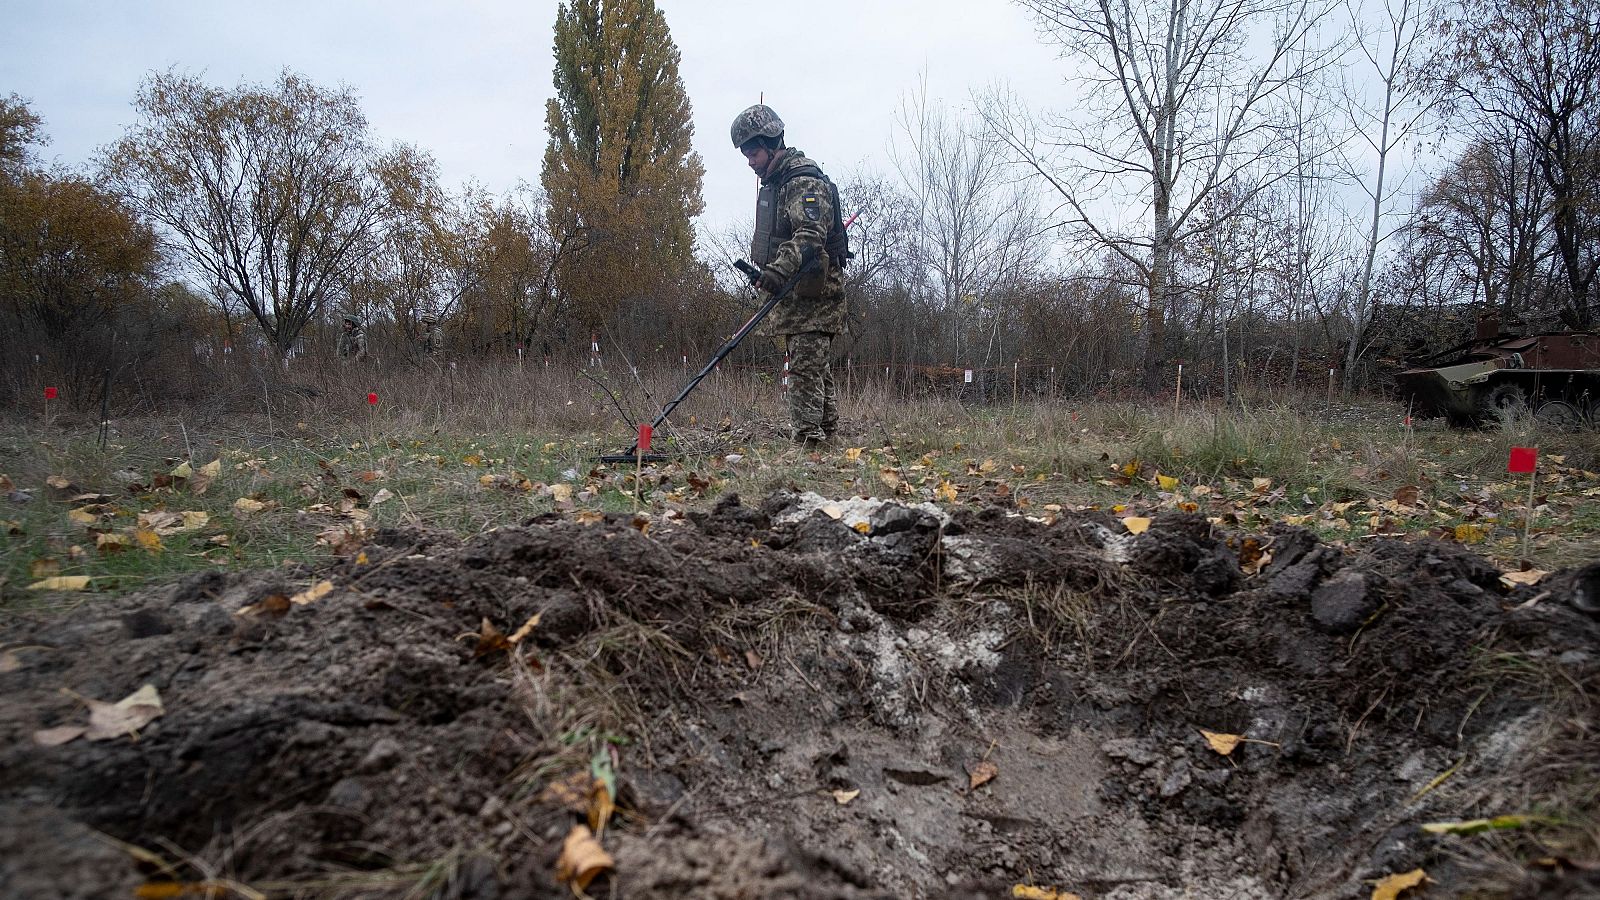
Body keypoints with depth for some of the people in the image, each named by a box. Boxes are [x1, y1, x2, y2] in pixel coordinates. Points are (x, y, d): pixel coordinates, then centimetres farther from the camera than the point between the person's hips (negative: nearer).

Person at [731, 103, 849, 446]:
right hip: (792, 292, 10)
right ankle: (826, 434, 19)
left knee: (806, 367, -14)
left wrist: (779, 269, -40)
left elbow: (810, 235, -28)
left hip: (814, 292, -10)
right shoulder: (773, 182, 20)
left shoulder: (805, 181, -13)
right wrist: (768, 273, 24)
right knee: (817, 369, 13)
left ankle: (809, 439, -14)